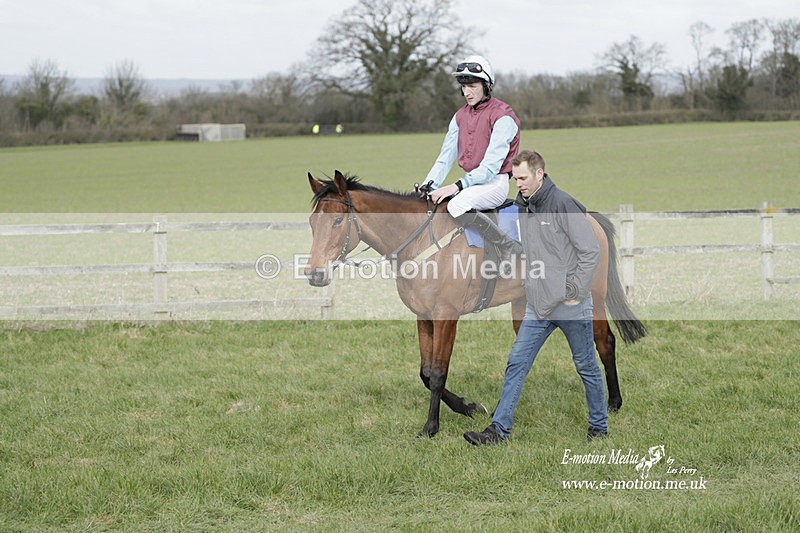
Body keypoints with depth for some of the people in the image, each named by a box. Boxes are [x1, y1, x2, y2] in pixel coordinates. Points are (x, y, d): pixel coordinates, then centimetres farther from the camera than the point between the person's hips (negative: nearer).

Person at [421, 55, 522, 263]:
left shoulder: (502, 116, -13)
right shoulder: (461, 116, 12)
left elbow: (491, 165, -20)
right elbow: (445, 157, 10)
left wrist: (457, 186, -28)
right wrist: (430, 184, -6)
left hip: (494, 183, -8)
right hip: (471, 181, 8)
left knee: (456, 206, -33)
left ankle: (509, 247, -23)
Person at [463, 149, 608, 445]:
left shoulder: (563, 204, -15)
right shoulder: (520, 207, 8)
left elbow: (590, 251, -15)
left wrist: (575, 291, -15)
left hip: (571, 307, -7)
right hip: (538, 306, 7)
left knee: (586, 366, 9)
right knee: (517, 363, 1)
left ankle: (599, 425, 26)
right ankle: (499, 429, 2)